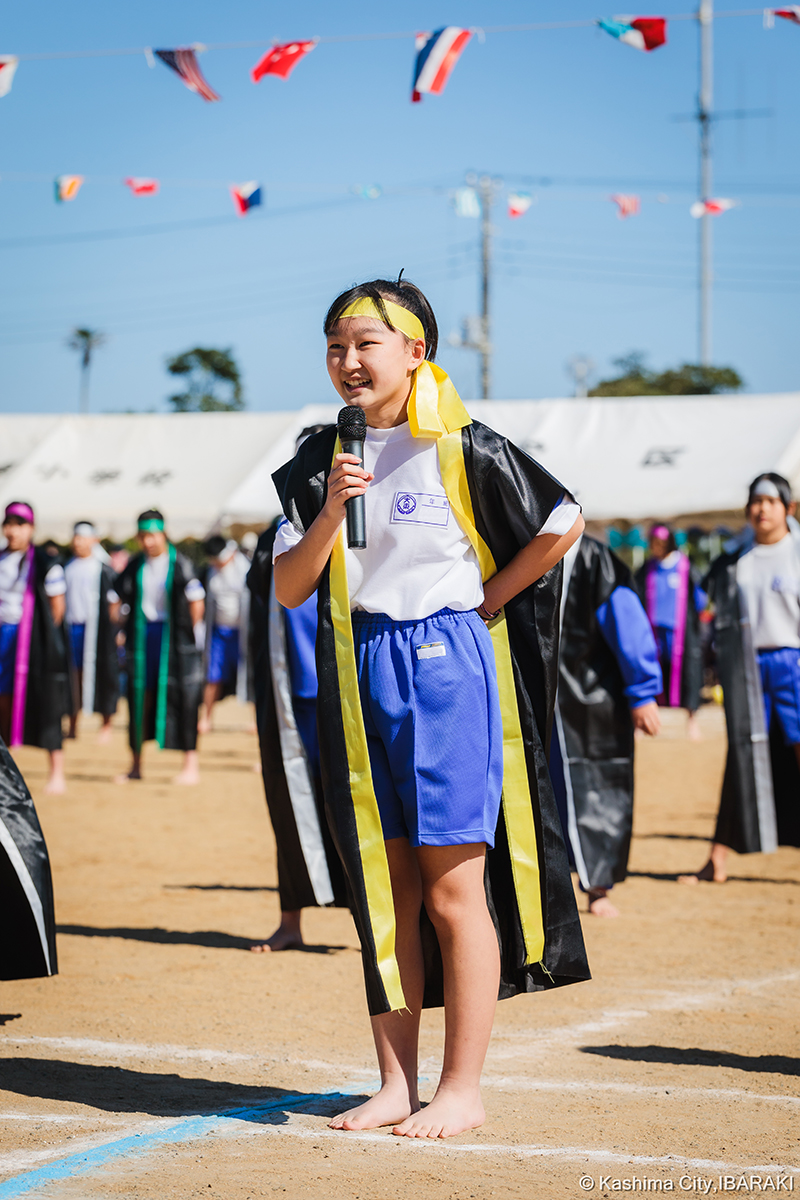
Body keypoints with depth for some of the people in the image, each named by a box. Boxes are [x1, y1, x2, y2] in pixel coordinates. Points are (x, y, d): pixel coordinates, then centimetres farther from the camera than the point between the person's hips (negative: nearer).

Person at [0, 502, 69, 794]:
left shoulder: (46, 564, -6)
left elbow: (57, 606, -3)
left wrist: (42, 636, -1)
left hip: (33, 639, -5)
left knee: (43, 704, -5)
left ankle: (57, 773, 0)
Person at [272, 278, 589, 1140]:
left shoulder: (461, 451, -6)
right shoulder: (321, 460, 7)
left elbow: (561, 525, 1)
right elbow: (289, 589, 2)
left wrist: (484, 602, 1)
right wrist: (332, 509, -13)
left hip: (446, 670, -5)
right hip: (357, 677, 5)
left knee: (451, 888, -3)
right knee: (384, 888, 8)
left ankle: (462, 1090, 6)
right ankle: (396, 1085, 15)